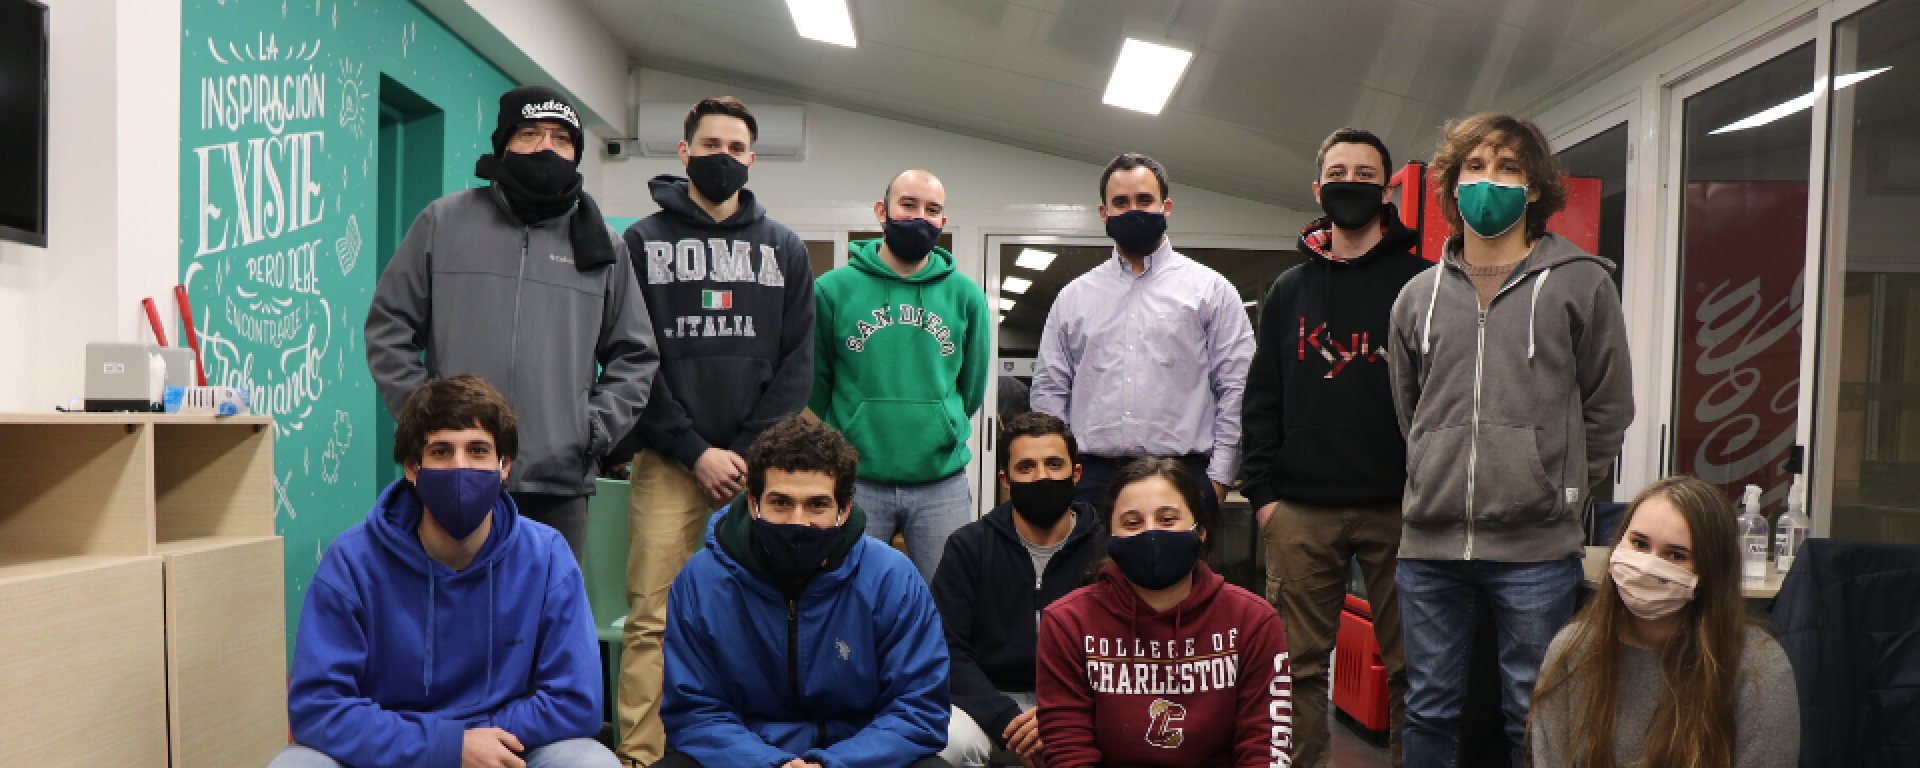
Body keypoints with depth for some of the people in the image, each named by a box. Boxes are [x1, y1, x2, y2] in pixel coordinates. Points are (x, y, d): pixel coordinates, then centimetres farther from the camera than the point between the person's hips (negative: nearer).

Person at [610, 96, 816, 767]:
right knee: (653, 620, -5)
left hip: (759, 463, 1)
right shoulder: (643, 242, 9)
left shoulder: (784, 248, 14)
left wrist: (749, 454, -6)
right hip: (669, 463, -1)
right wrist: (697, 452, -9)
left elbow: (797, 362, 6)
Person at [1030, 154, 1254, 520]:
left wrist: (1218, 479, -4)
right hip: (1091, 478, 2)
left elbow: (1236, 389, 3)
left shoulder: (1210, 288, 8)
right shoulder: (1073, 296, 16)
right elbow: (1049, 390, 15)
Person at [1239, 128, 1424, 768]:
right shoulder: (1289, 290, 14)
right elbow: (1262, 397, 11)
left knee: (1410, 663, 5)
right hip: (1301, 510, 2)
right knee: (1299, 662, 5)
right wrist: (1262, 490, 2)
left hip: (1397, 507, -2)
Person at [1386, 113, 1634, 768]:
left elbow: (1608, 409, 6)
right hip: (1429, 542, 3)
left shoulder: (1581, 283, 3)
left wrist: (1555, 487, 4)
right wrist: (1439, 482, 12)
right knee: (1428, 713, 12)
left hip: (1536, 547, -3)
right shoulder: (1418, 296, 12)